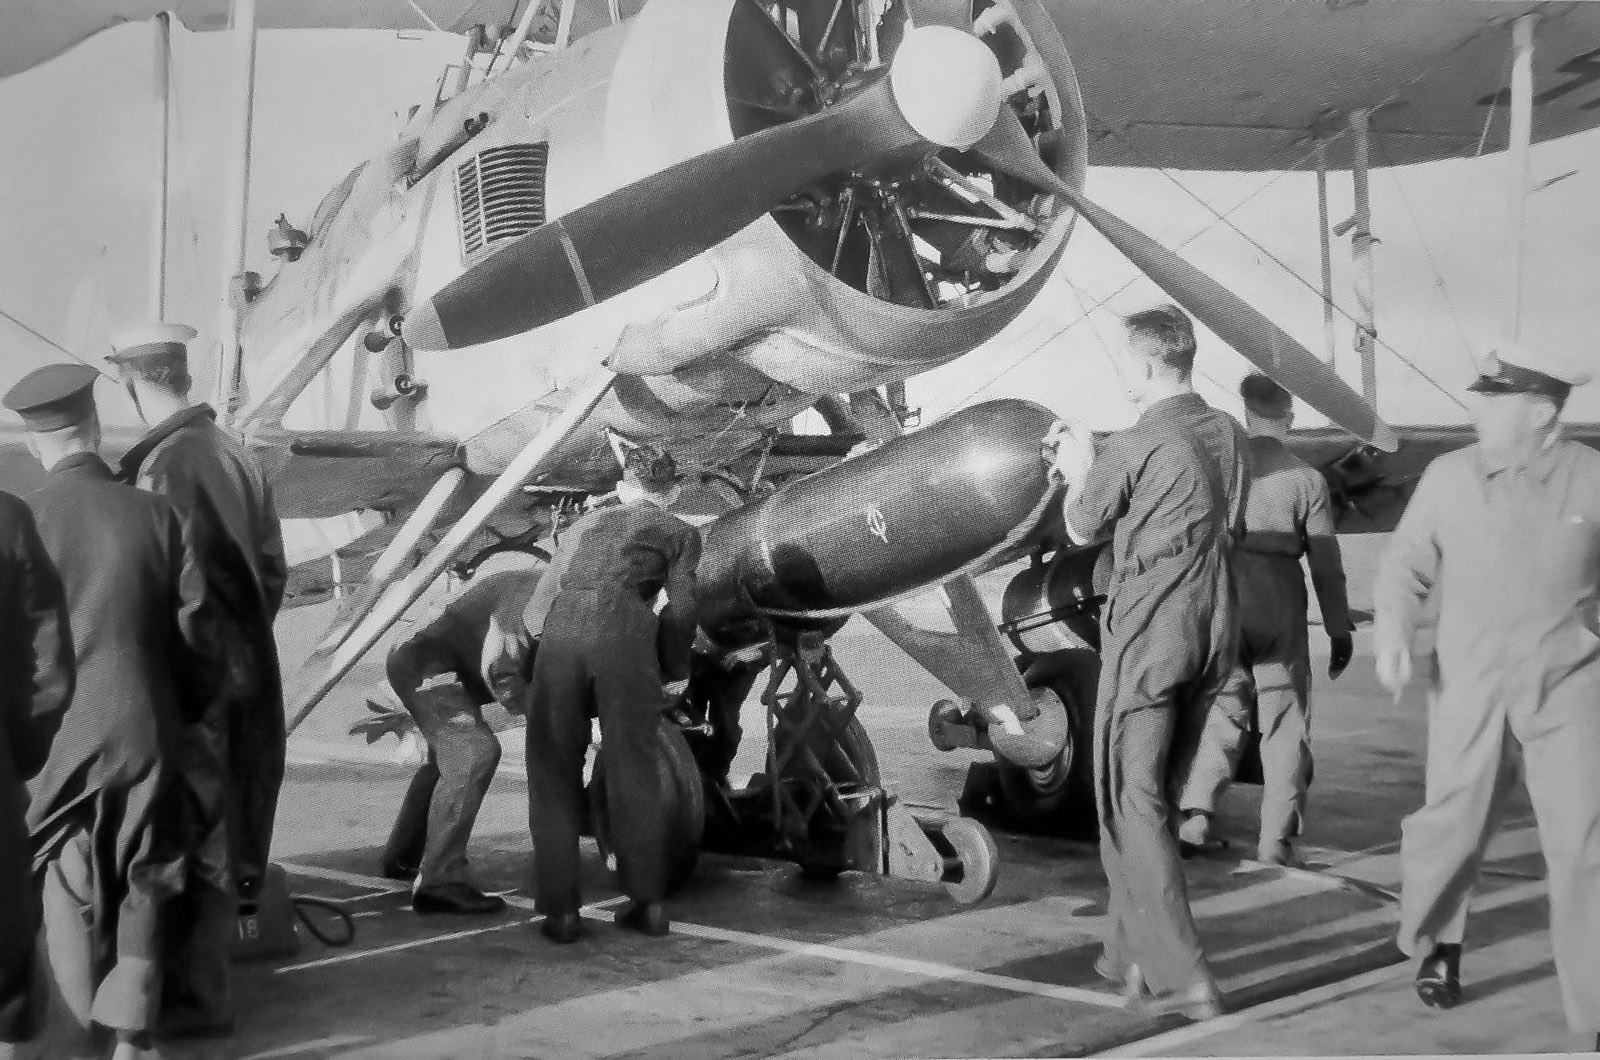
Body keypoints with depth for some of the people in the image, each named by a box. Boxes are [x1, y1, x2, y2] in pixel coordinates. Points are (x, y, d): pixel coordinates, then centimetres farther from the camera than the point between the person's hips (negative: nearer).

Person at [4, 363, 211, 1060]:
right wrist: (188, 710, 12)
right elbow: (195, 628, -2)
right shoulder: (155, 514, -4)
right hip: (148, 734, 2)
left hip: (61, 737, -2)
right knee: (140, 889, 14)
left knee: (69, 901, 8)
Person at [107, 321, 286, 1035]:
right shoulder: (237, 455, 7)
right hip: (242, 668, 8)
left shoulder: (159, 465, -17)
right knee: (219, 823, 16)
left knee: (187, 825, 1)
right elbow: (272, 567, 11)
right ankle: (202, 976, 28)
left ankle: (195, 995, 9)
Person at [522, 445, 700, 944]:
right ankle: (648, 902, 11)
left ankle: (560, 908, 6)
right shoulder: (680, 532, 24)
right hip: (624, 627, -2)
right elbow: (680, 611, 11)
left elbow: (536, 608, 27)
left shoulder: (587, 522, 33)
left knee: (554, 772, 9)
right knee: (633, 770, 9)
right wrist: (671, 671, 25)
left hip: (561, 626, 2)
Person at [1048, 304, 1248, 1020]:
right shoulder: (1226, 434, 8)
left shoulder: (1137, 445, -15)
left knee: (1131, 802, -2)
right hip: (1213, 631, 8)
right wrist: (1094, 469, 21)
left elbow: (1082, 530, -1)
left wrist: (1078, 470, 20)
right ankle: (1133, 951, 26)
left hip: (1149, 632, -8)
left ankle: (1178, 977, -7)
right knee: (1158, 795, 17)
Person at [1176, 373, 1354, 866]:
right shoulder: (1307, 480, -2)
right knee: (1285, 723, 8)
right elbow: (1326, 563, -1)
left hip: (1224, 601, 1)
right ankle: (1276, 839, 7)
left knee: (1221, 711, 12)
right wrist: (1340, 630, 7)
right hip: (1281, 607, -1)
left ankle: (1195, 815, 0)